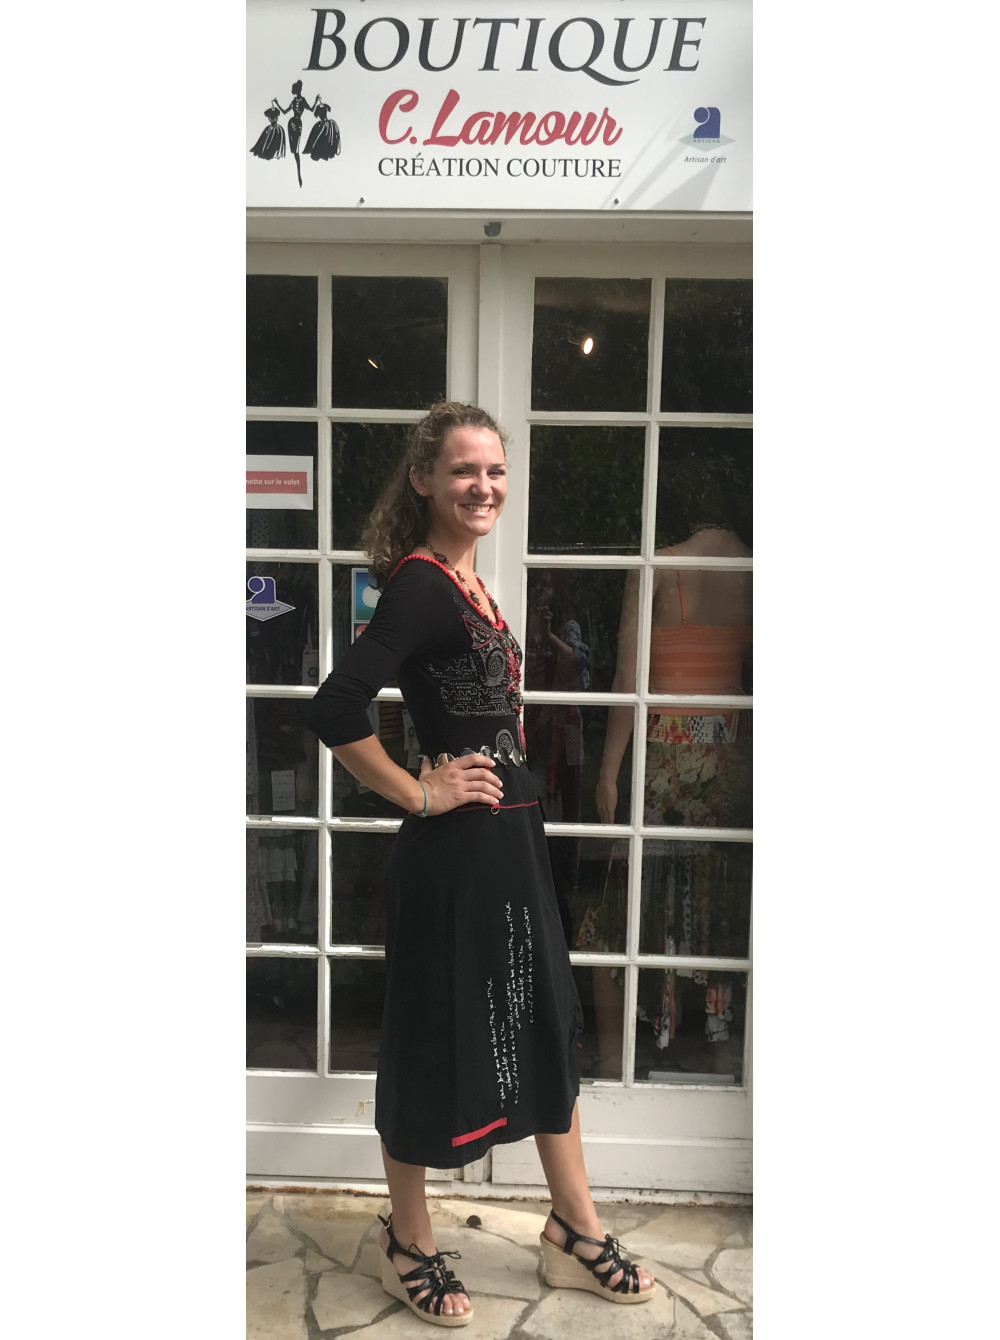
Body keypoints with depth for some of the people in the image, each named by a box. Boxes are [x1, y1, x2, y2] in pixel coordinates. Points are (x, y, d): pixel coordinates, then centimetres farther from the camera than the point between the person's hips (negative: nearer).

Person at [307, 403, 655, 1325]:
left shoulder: (466, 578, 10)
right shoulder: (420, 583, -18)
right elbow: (335, 709, -28)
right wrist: (420, 796, -18)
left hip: (512, 836, 9)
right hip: (454, 851, -9)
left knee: (551, 1026, 18)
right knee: (434, 1041, 9)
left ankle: (577, 1233, 37)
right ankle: (409, 1247, 34)